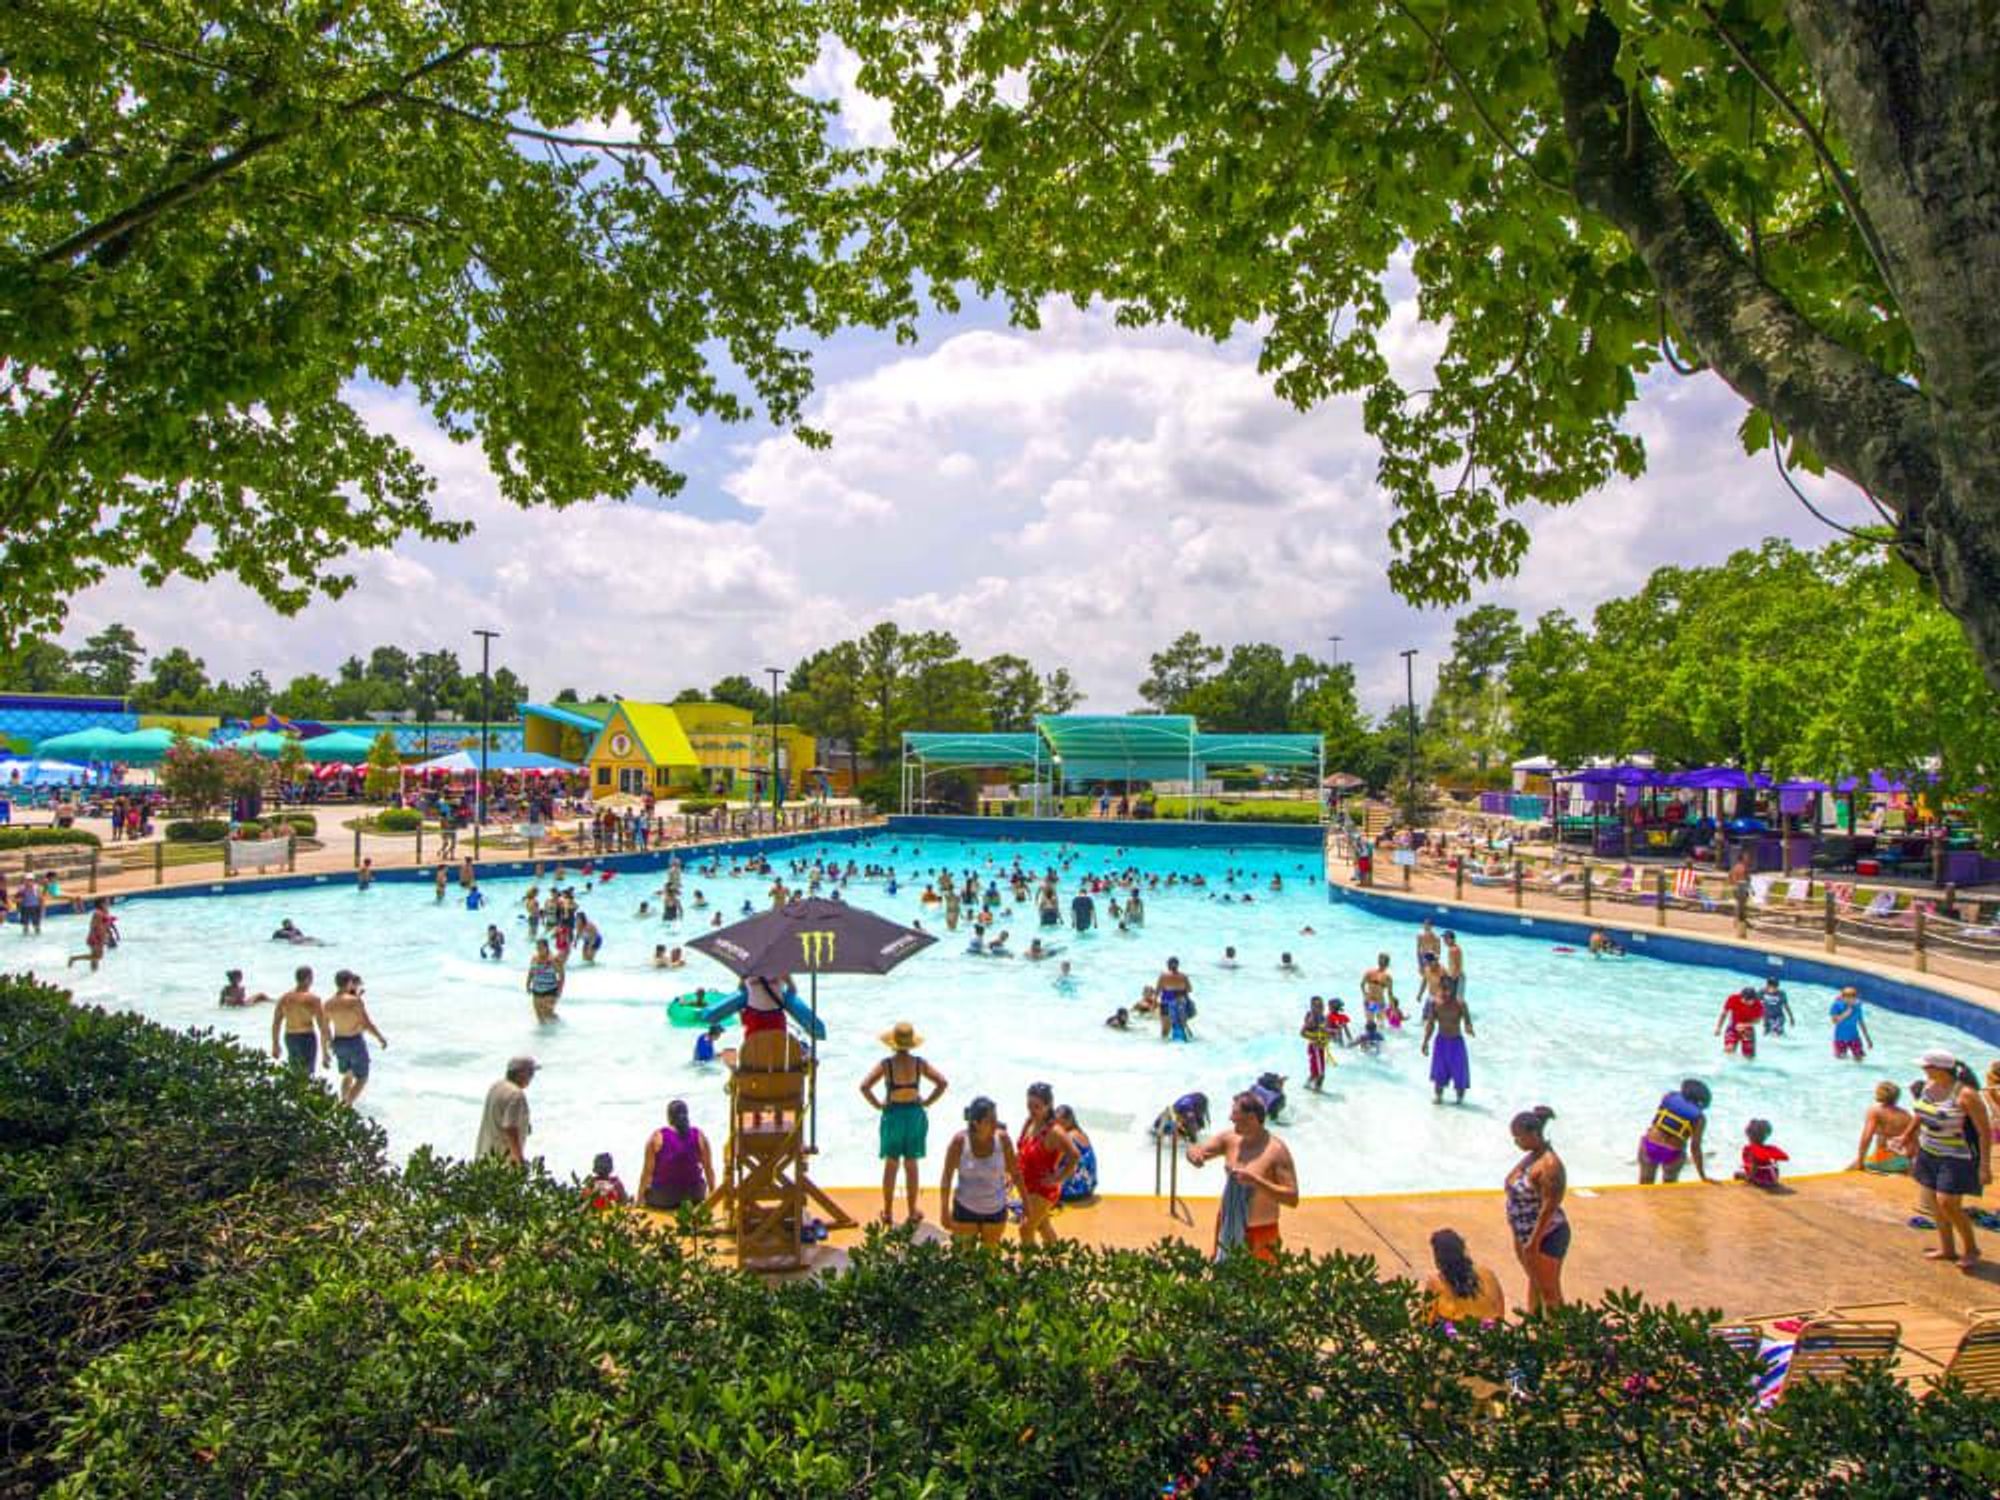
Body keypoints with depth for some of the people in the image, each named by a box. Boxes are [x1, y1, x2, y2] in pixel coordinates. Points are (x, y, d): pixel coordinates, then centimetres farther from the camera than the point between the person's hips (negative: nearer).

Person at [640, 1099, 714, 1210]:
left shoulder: (657, 1137, -7)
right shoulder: (699, 1136, -3)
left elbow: (648, 1170, -7)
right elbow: (709, 1169, -1)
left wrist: (640, 1197, 2)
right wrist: (712, 1194, 11)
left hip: (663, 1197, 0)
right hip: (693, 1196, 0)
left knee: (646, 1192, 30)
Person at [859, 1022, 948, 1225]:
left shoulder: (886, 1064, -12)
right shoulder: (919, 1063, -7)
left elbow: (864, 1087, -19)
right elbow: (941, 1082, -10)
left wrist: (878, 1104, -7)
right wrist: (927, 1102, -2)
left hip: (893, 1115, -1)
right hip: (915, 1114, 1)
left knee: (890, 1165, 11)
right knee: (911, 1165, 12)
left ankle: (888, 1212, 19)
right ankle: (913, 1212, 19)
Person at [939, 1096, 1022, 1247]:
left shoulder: (1002, 1139, -16)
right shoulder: (960, 1141, -20)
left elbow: (1015, 1173, -2)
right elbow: (947, 1177, -10)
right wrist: (945, 1211, -11)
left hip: (996, 1210, 1)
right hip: (965, 1208, -1)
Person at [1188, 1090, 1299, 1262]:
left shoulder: (1277, 1151, -19)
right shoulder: (1229, 1139, -3)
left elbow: (1293, 1199, -21)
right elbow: (1197, 1151, -5)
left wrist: (1256, 1181, -32)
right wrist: (1194, 1153, -30)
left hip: (1260, 1235, -5)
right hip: (1227, 1227, 5)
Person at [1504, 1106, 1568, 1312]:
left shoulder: (1549, 1165, -25)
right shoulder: (1531, 1157, 3)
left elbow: (1549, 1207, -26)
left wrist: (1533, 1242, -23)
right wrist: (1519, 1235, 16)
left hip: (1546, 1236, -9)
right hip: (1525, 1234, 9)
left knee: (1549, 1291, 3)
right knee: (1534, 1282, 22)